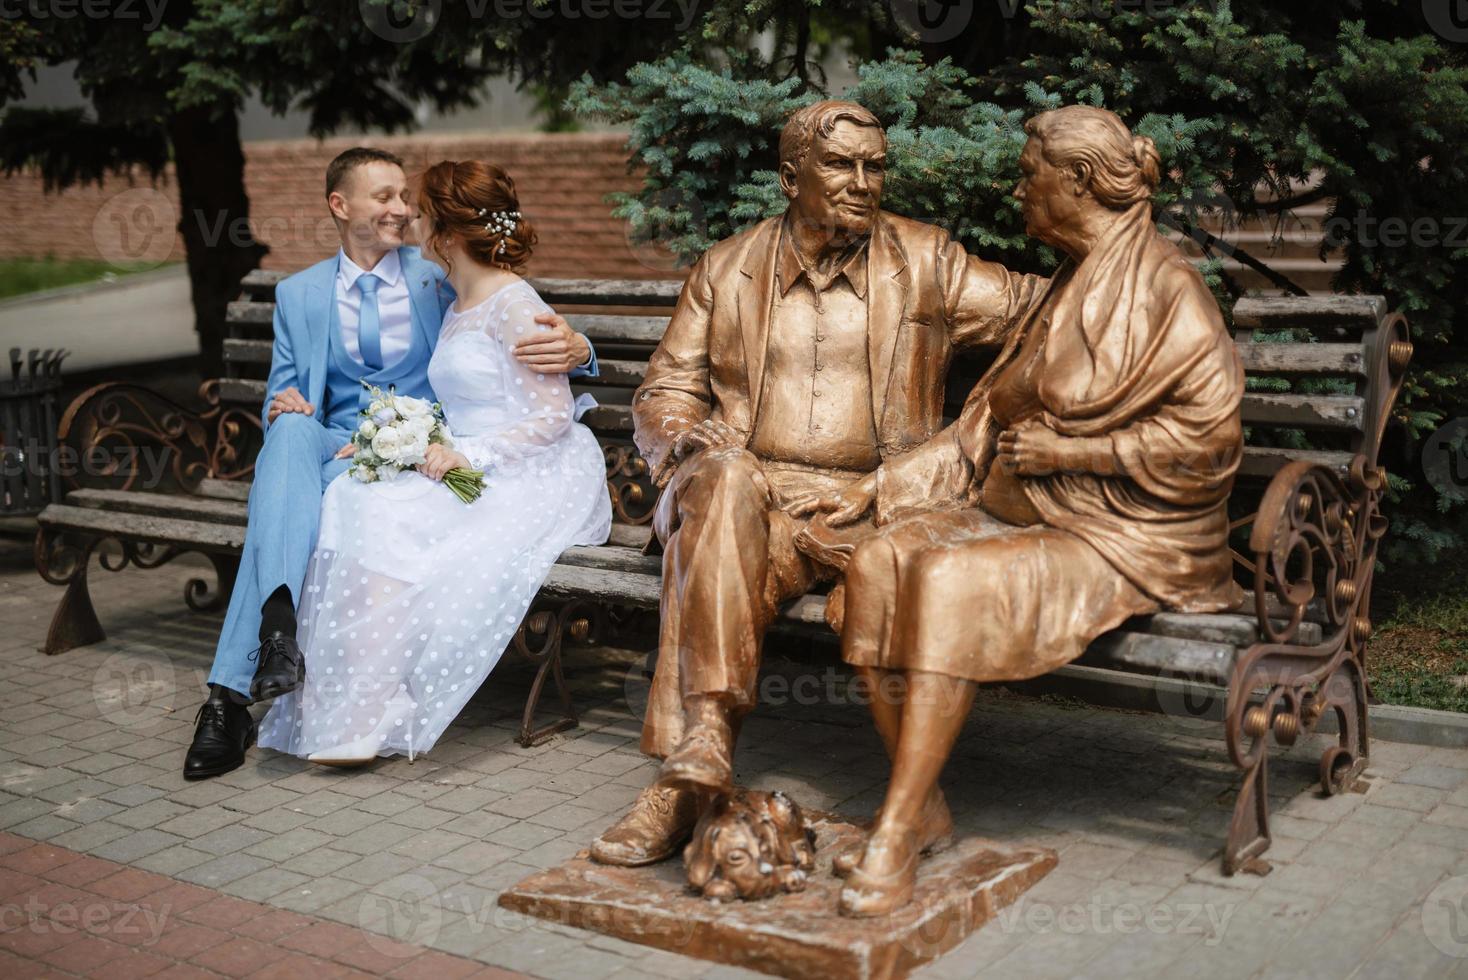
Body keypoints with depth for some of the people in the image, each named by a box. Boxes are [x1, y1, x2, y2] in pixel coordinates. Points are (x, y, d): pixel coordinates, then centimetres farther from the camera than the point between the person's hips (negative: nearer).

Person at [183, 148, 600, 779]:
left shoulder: (441, 278, 8)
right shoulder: (298, 295, 16)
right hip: (333, 449, 2)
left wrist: (575, 349, -24)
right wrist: (282, 405, -10)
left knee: (285, 500, -32)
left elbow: (528, 345, 2)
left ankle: (231, 695, -36)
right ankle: (278, 626, -48)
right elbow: (281, 393, 17)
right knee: (291, 429, -35)